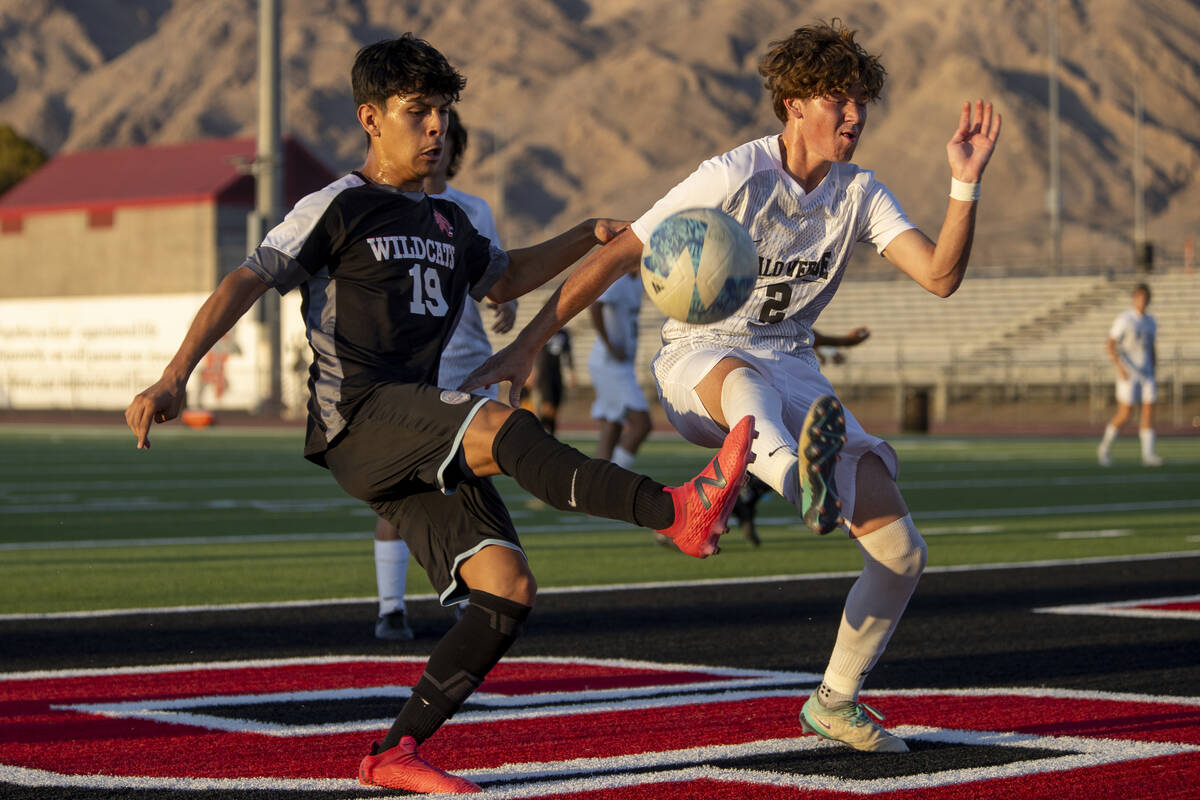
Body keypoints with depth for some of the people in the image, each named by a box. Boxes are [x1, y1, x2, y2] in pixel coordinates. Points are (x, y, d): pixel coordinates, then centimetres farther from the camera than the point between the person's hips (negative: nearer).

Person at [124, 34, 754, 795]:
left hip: (422, 446, 8)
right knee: (502, 426, -33)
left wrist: (590, 236, 29)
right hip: (357, 421, -7)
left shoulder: (448, 221, 21)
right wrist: (173, 379, -19)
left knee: (509, 588, -8)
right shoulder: (337, 209, 1)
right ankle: (677, 512, -42)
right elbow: (245, 283, -7)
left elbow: (502, 278, 40)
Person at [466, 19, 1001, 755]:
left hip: (794, 375, 5)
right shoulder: (736, 177, -12)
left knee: (902, 553, -6)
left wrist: (967, 182, -20)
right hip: (697, 360, -5)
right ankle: (802, 482, -83)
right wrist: (526, 346, -14)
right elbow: (616, 256, -11)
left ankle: (836, 701, 17)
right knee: (744, 378, -47)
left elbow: (940, 276, -7)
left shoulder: (860, 194, 3)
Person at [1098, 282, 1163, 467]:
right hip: (1128, 374, -6)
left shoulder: (1151, 322, 11)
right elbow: (1111, 345, -11)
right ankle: (1105, 448, 14)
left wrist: (1154, 376, 16)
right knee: (1124, 415, -6)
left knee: (1149, 412, -6)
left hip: (1146, 374, 6)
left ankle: (1148, 454, -8)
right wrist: (1120, 367, -22)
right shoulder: (1124, 319, -8)